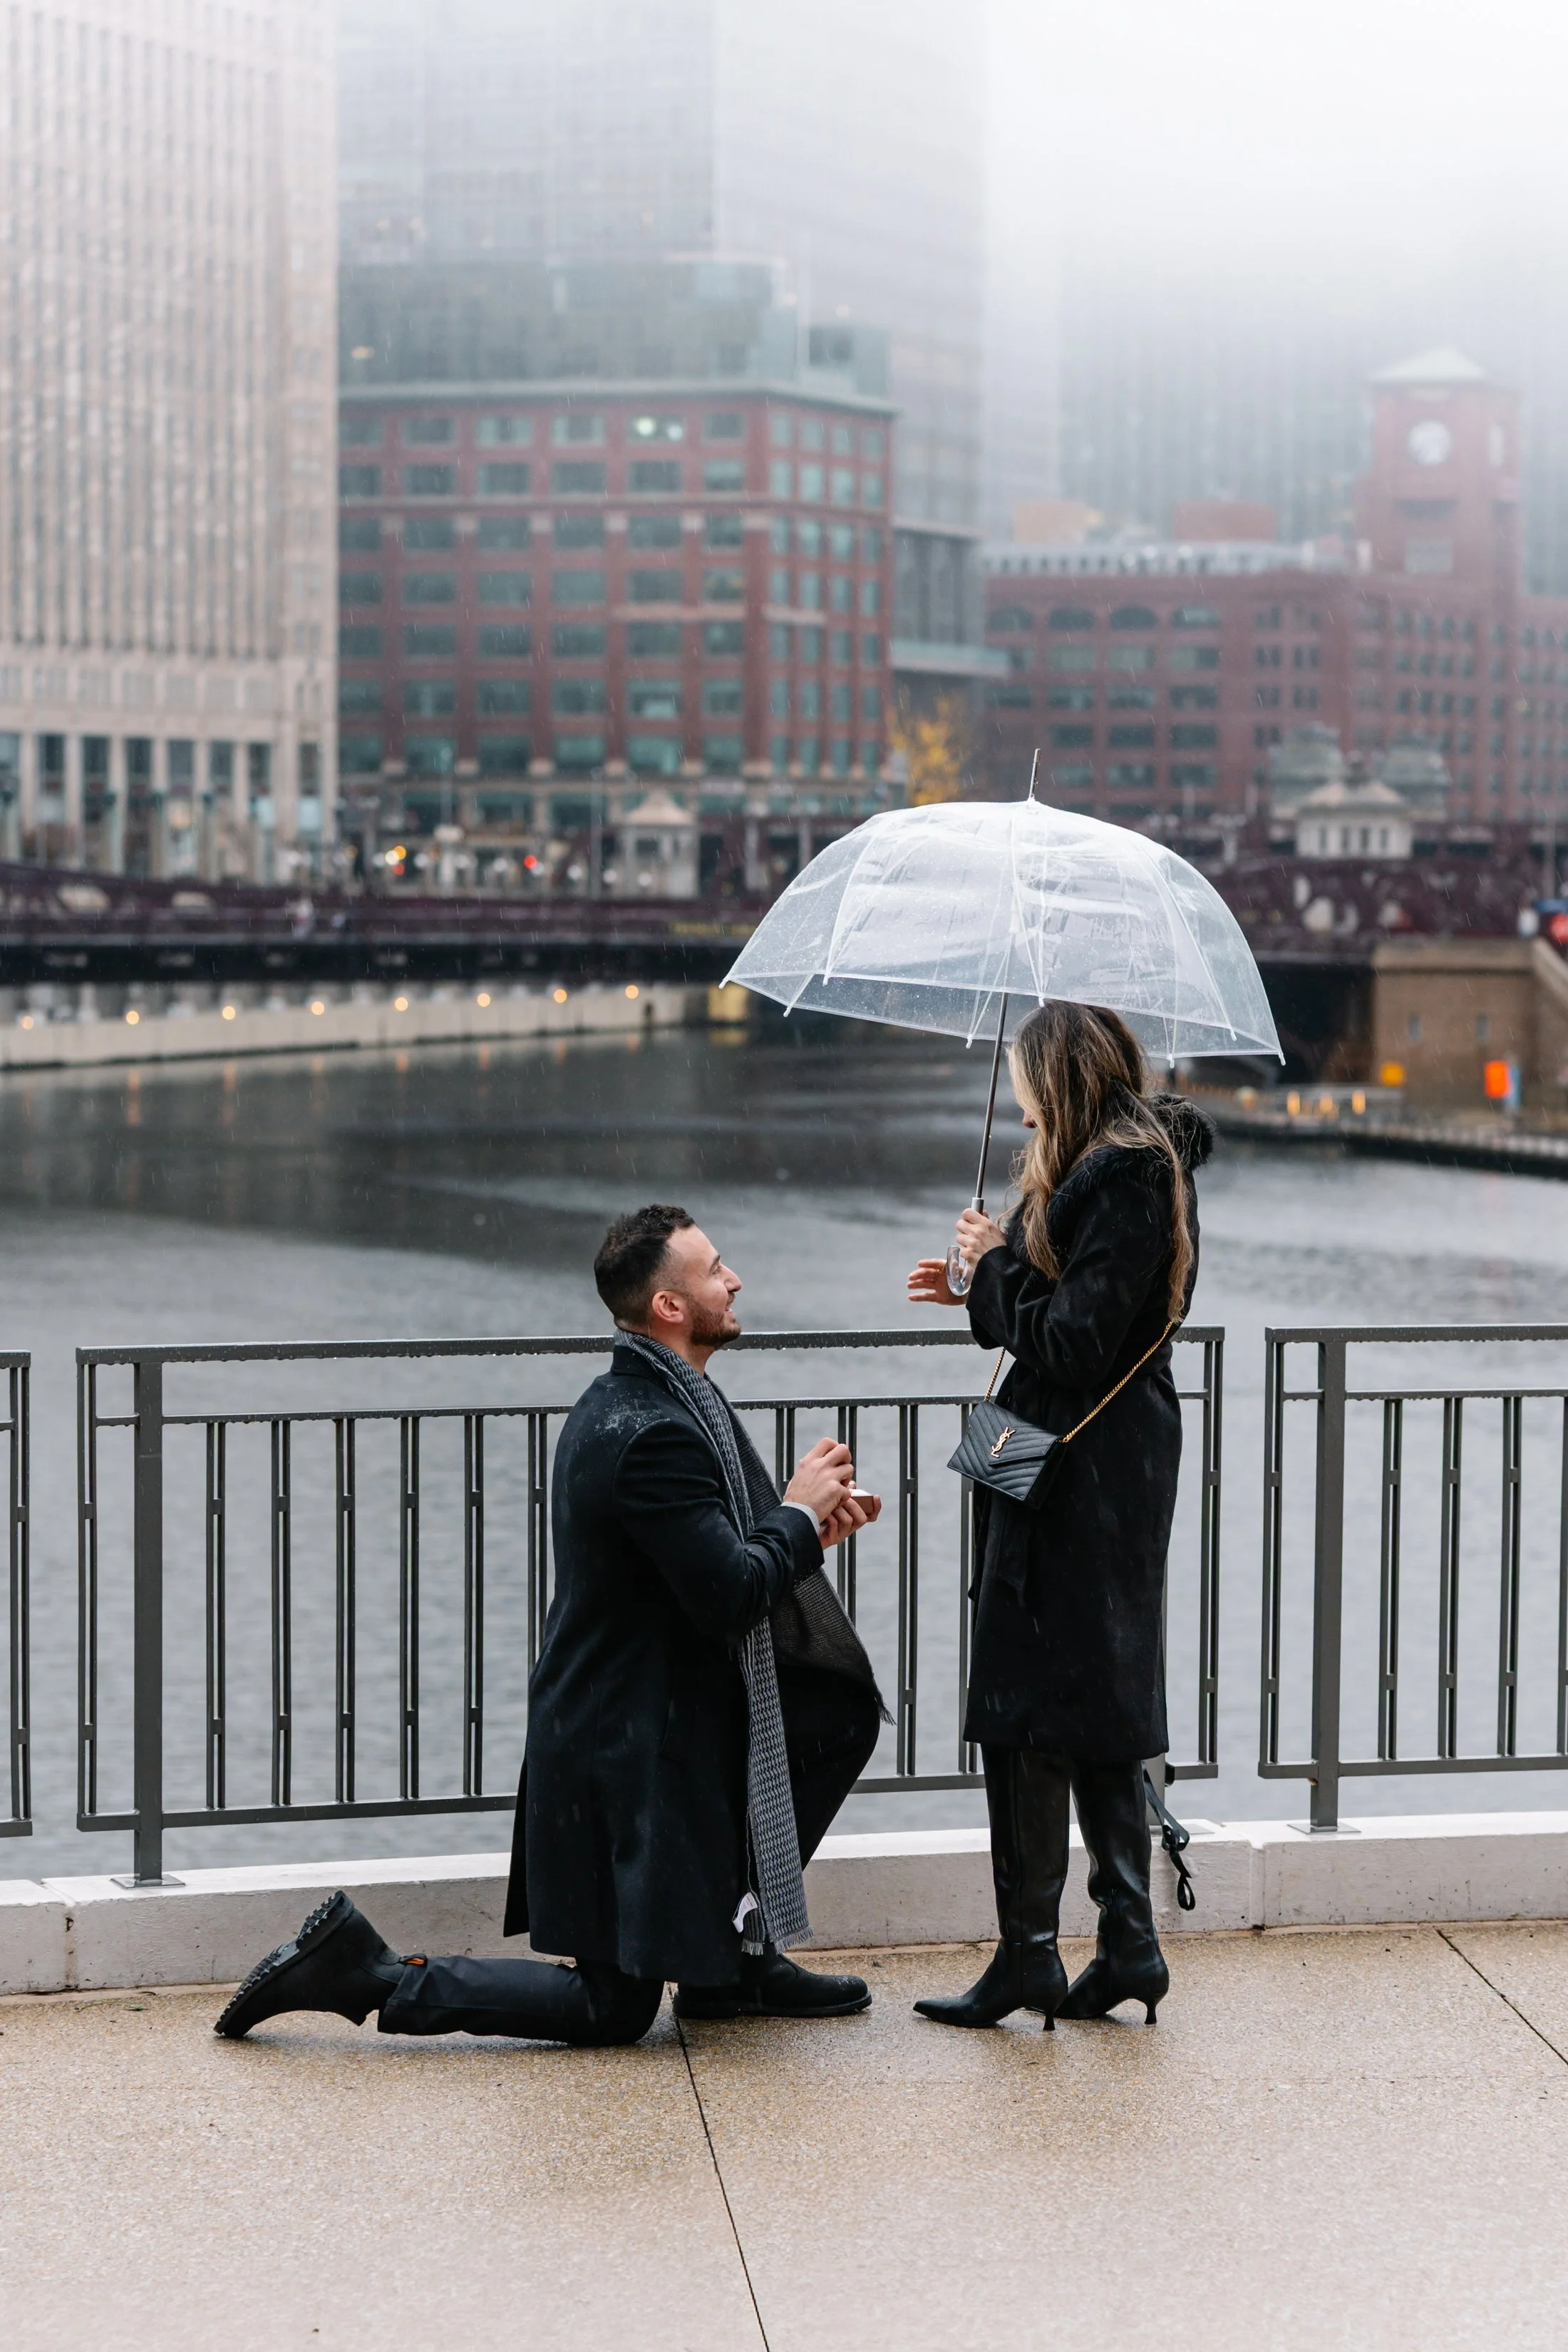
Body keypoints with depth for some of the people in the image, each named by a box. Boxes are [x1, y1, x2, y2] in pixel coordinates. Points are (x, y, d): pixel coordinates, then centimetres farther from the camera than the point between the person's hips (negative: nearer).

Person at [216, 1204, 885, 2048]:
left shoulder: (626, 1402, 8)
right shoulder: (655, 1434, -24)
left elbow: (712, 1566, 18)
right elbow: (732, 1597, -26)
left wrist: (804, 1524, 5)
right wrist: (799, 1513, -9)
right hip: (631, 1753, -10)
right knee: (615, 2010, -2)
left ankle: (733, 1956, 20)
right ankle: (367, 1973, -2)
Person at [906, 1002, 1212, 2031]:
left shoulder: (1119, 1181, -18)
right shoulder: (1142, 1165, 13)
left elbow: (1075, 1344, -22)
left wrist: (998, 1267, -9)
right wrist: (985, 1288, 13)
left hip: (1077, 1481, -10)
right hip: (1119, 1471, 10)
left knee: (1028, 1713, -4)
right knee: (1101, 1716, 13)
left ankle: (1028, 1955, 1)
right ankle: (1128, 1945, 16)